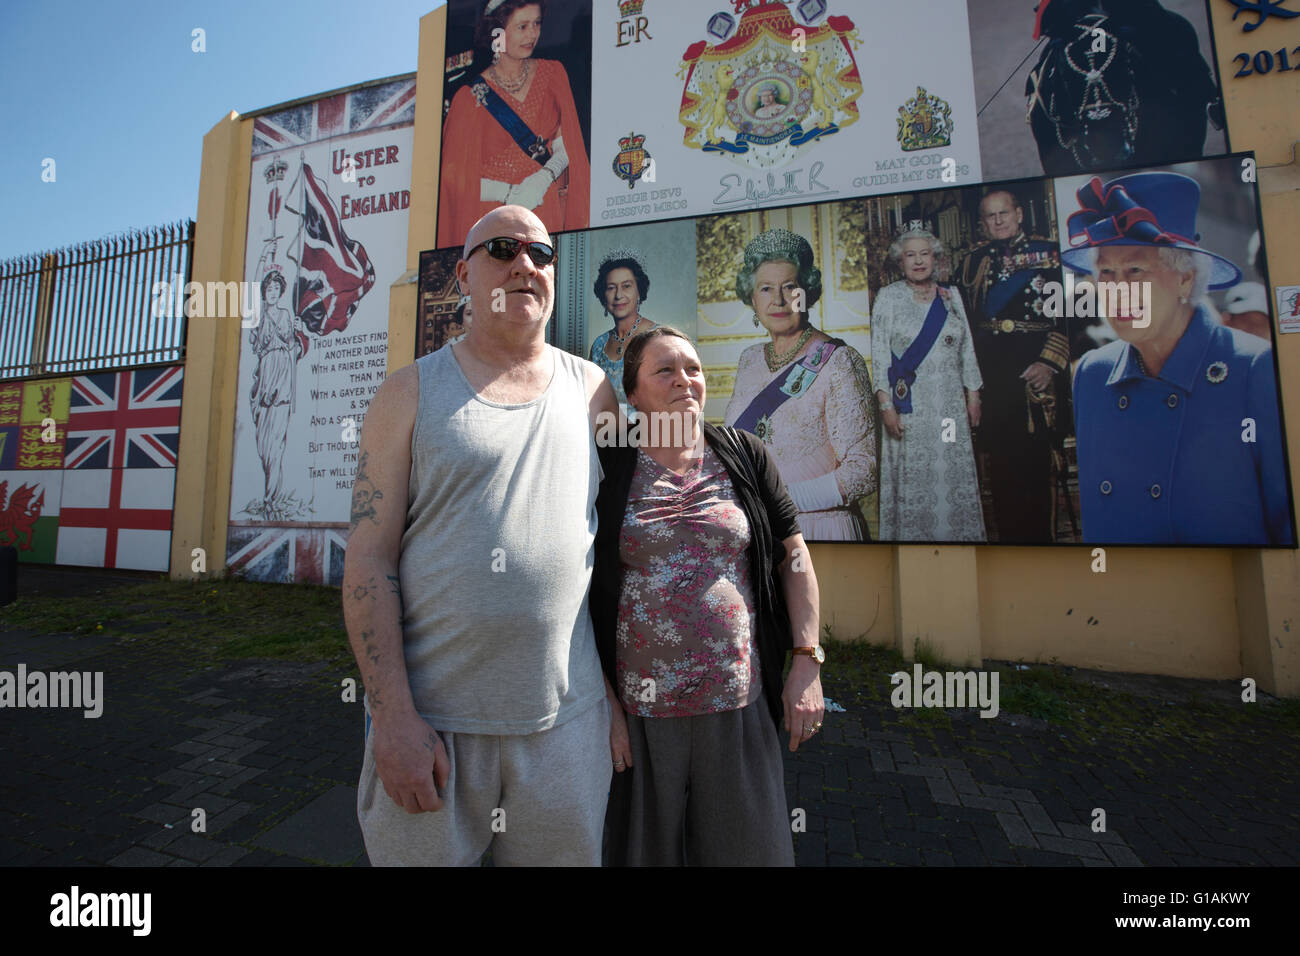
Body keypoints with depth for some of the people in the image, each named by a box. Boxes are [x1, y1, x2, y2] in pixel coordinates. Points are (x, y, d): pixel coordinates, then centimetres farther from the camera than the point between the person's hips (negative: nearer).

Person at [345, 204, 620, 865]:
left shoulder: (592, 390, 6)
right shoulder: (411, 392, 1)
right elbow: (368, 559, -5)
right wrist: (394, 716, -11)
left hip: (565, 716, 2)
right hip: (428, 715, -1)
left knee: (567, 853, 18)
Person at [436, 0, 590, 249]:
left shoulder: (552, 73, 10)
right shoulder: (471, 96, -1)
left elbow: (567, 144, 5)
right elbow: (458, 177, -1)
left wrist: (543, 179, -16)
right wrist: (510, 193, -17)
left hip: (549, 209, 2)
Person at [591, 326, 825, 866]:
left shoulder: (745, 457, 2)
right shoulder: (609, 471, -4)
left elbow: (794, 558, 5)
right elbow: (585, 592, -3)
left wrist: (807, 663, -1)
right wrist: (604, 703, -5)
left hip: (740, 704, 2)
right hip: (640, 712, -1)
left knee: (748, 847, 17)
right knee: (646, 849, 19)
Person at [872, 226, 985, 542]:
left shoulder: (951, 295, 12)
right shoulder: (888, 296, 0)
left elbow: (967, 348, 14)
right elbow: (878, 353, -6)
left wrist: (972, 396, 9)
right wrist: (886, 405, -13)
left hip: (951, 404, 4)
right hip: (910, 405, -4)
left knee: (956, 472, 6)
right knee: (912, 477, -2)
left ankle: (959, 533, 19)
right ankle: (914, 535, 10)